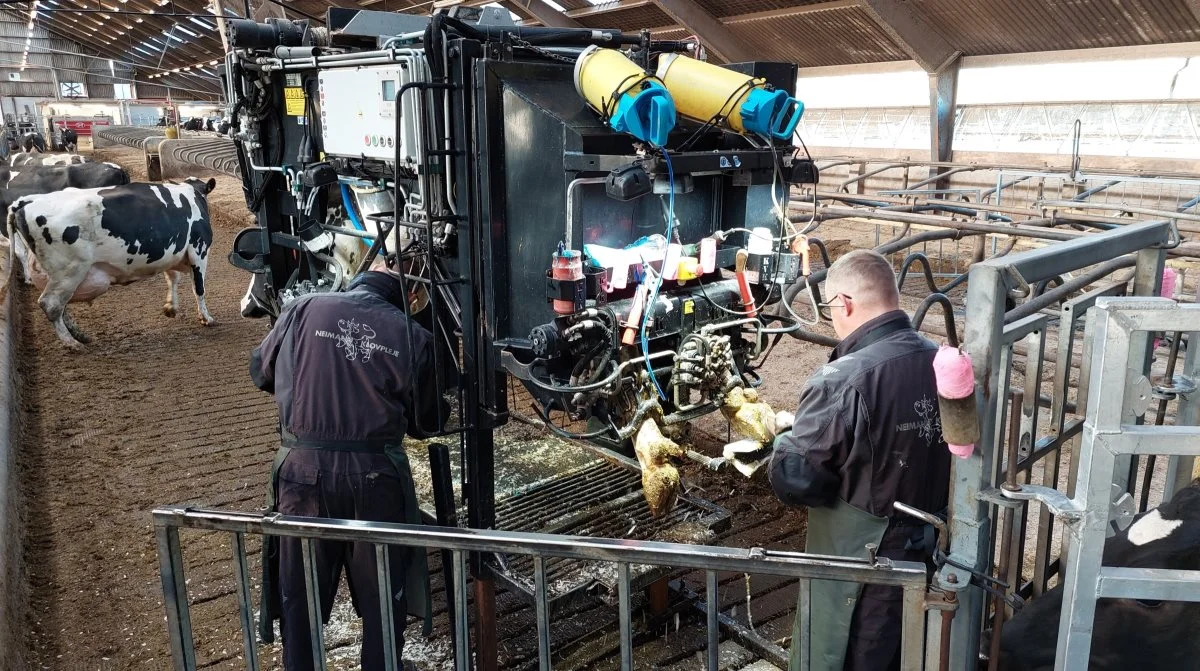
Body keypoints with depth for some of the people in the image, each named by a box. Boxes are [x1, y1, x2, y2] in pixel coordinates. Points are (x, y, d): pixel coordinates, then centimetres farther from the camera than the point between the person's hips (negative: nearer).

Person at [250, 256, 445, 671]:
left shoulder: (303, 309, -2)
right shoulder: (412, 336, -6)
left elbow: (260, 371, 12)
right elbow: (428, 422, 2)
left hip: (303, 468, 1)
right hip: (376, 474, -1)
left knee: (300, 592, 19)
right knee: (383, 593, 18)